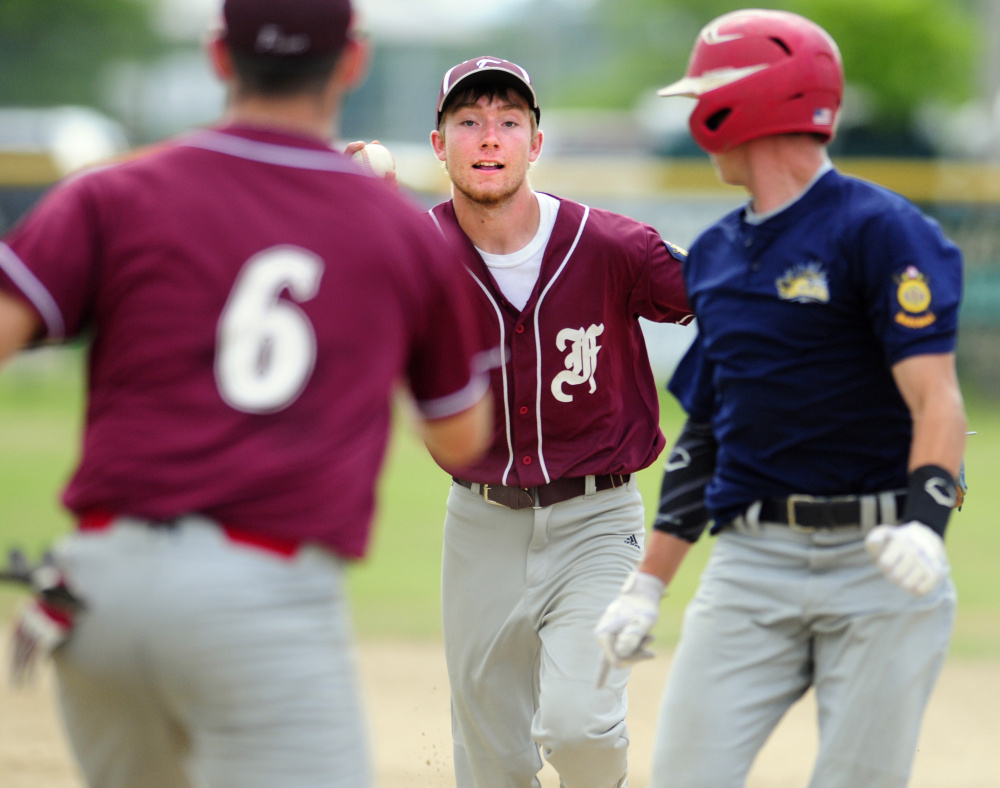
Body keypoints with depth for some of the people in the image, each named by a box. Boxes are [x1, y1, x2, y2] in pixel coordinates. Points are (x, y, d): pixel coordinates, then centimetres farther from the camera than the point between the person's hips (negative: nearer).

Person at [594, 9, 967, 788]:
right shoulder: (715, 255, 16)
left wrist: (924, 524, -34)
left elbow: (936, 401, -17)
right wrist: (648, 584, 17)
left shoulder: (880, 231, -7)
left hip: (878, 569, -6)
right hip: (750, 566, 6)